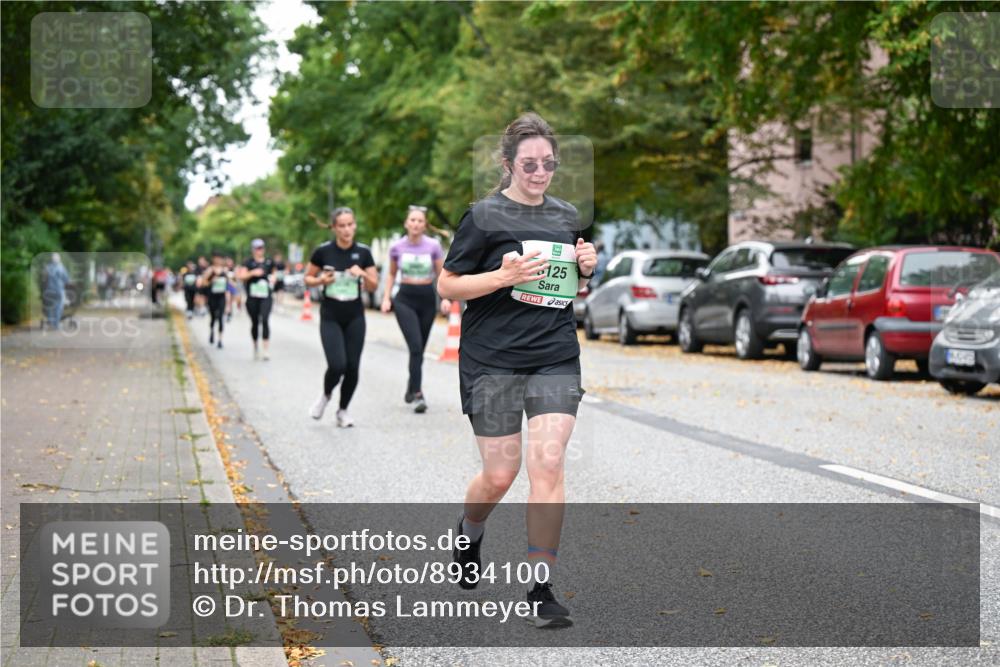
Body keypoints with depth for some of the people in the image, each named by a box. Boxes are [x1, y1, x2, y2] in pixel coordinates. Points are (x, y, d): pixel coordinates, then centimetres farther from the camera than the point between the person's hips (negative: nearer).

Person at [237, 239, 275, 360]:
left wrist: (273, 278, 4)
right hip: (252, 297, 0)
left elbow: (273, 273, 25)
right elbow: (241, 276, -8)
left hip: (266, 297, 0)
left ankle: (266, 350, -19)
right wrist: (253, 273, -21)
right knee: (255, 322, 10)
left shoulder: (269, 262, 8)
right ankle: (255, 348, 30)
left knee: (265, 320, -16)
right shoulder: (248, 263, 1)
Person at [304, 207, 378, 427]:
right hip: (330, 317, -2)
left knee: (352, 367, 0)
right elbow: (307, 278, 5)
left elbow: (373, 286, 4)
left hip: (355, 318, 2)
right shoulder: (323, 251, -6)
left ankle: (343, 411, 20)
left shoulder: (363, 252, -1)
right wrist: (321, 280, -15)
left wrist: (363, 274, -16)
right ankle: (325, 395, 18)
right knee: (337, 365, -15)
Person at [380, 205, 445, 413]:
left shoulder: (433, 246, -4)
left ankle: (411, 386, 34)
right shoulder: (397, 247, 0)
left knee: (419, 349, 10)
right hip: (405, 299, -1)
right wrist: (386, 297, 6)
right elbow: (391, 274, 15)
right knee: (415, 347, -15)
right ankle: (418, 395, -17)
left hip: (427, 299, 1)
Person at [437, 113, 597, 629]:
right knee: (499, 475, 1)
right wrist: (504, 276, -17)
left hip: (556, 358, 3)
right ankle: (469, 532, 36)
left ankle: (540, 590, -2)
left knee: (547, 467, -9)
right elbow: (447, 285, -4)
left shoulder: (567, 217, 12)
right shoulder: (485, 216, -3)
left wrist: (585, 270, 2)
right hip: (492, 359, -3)